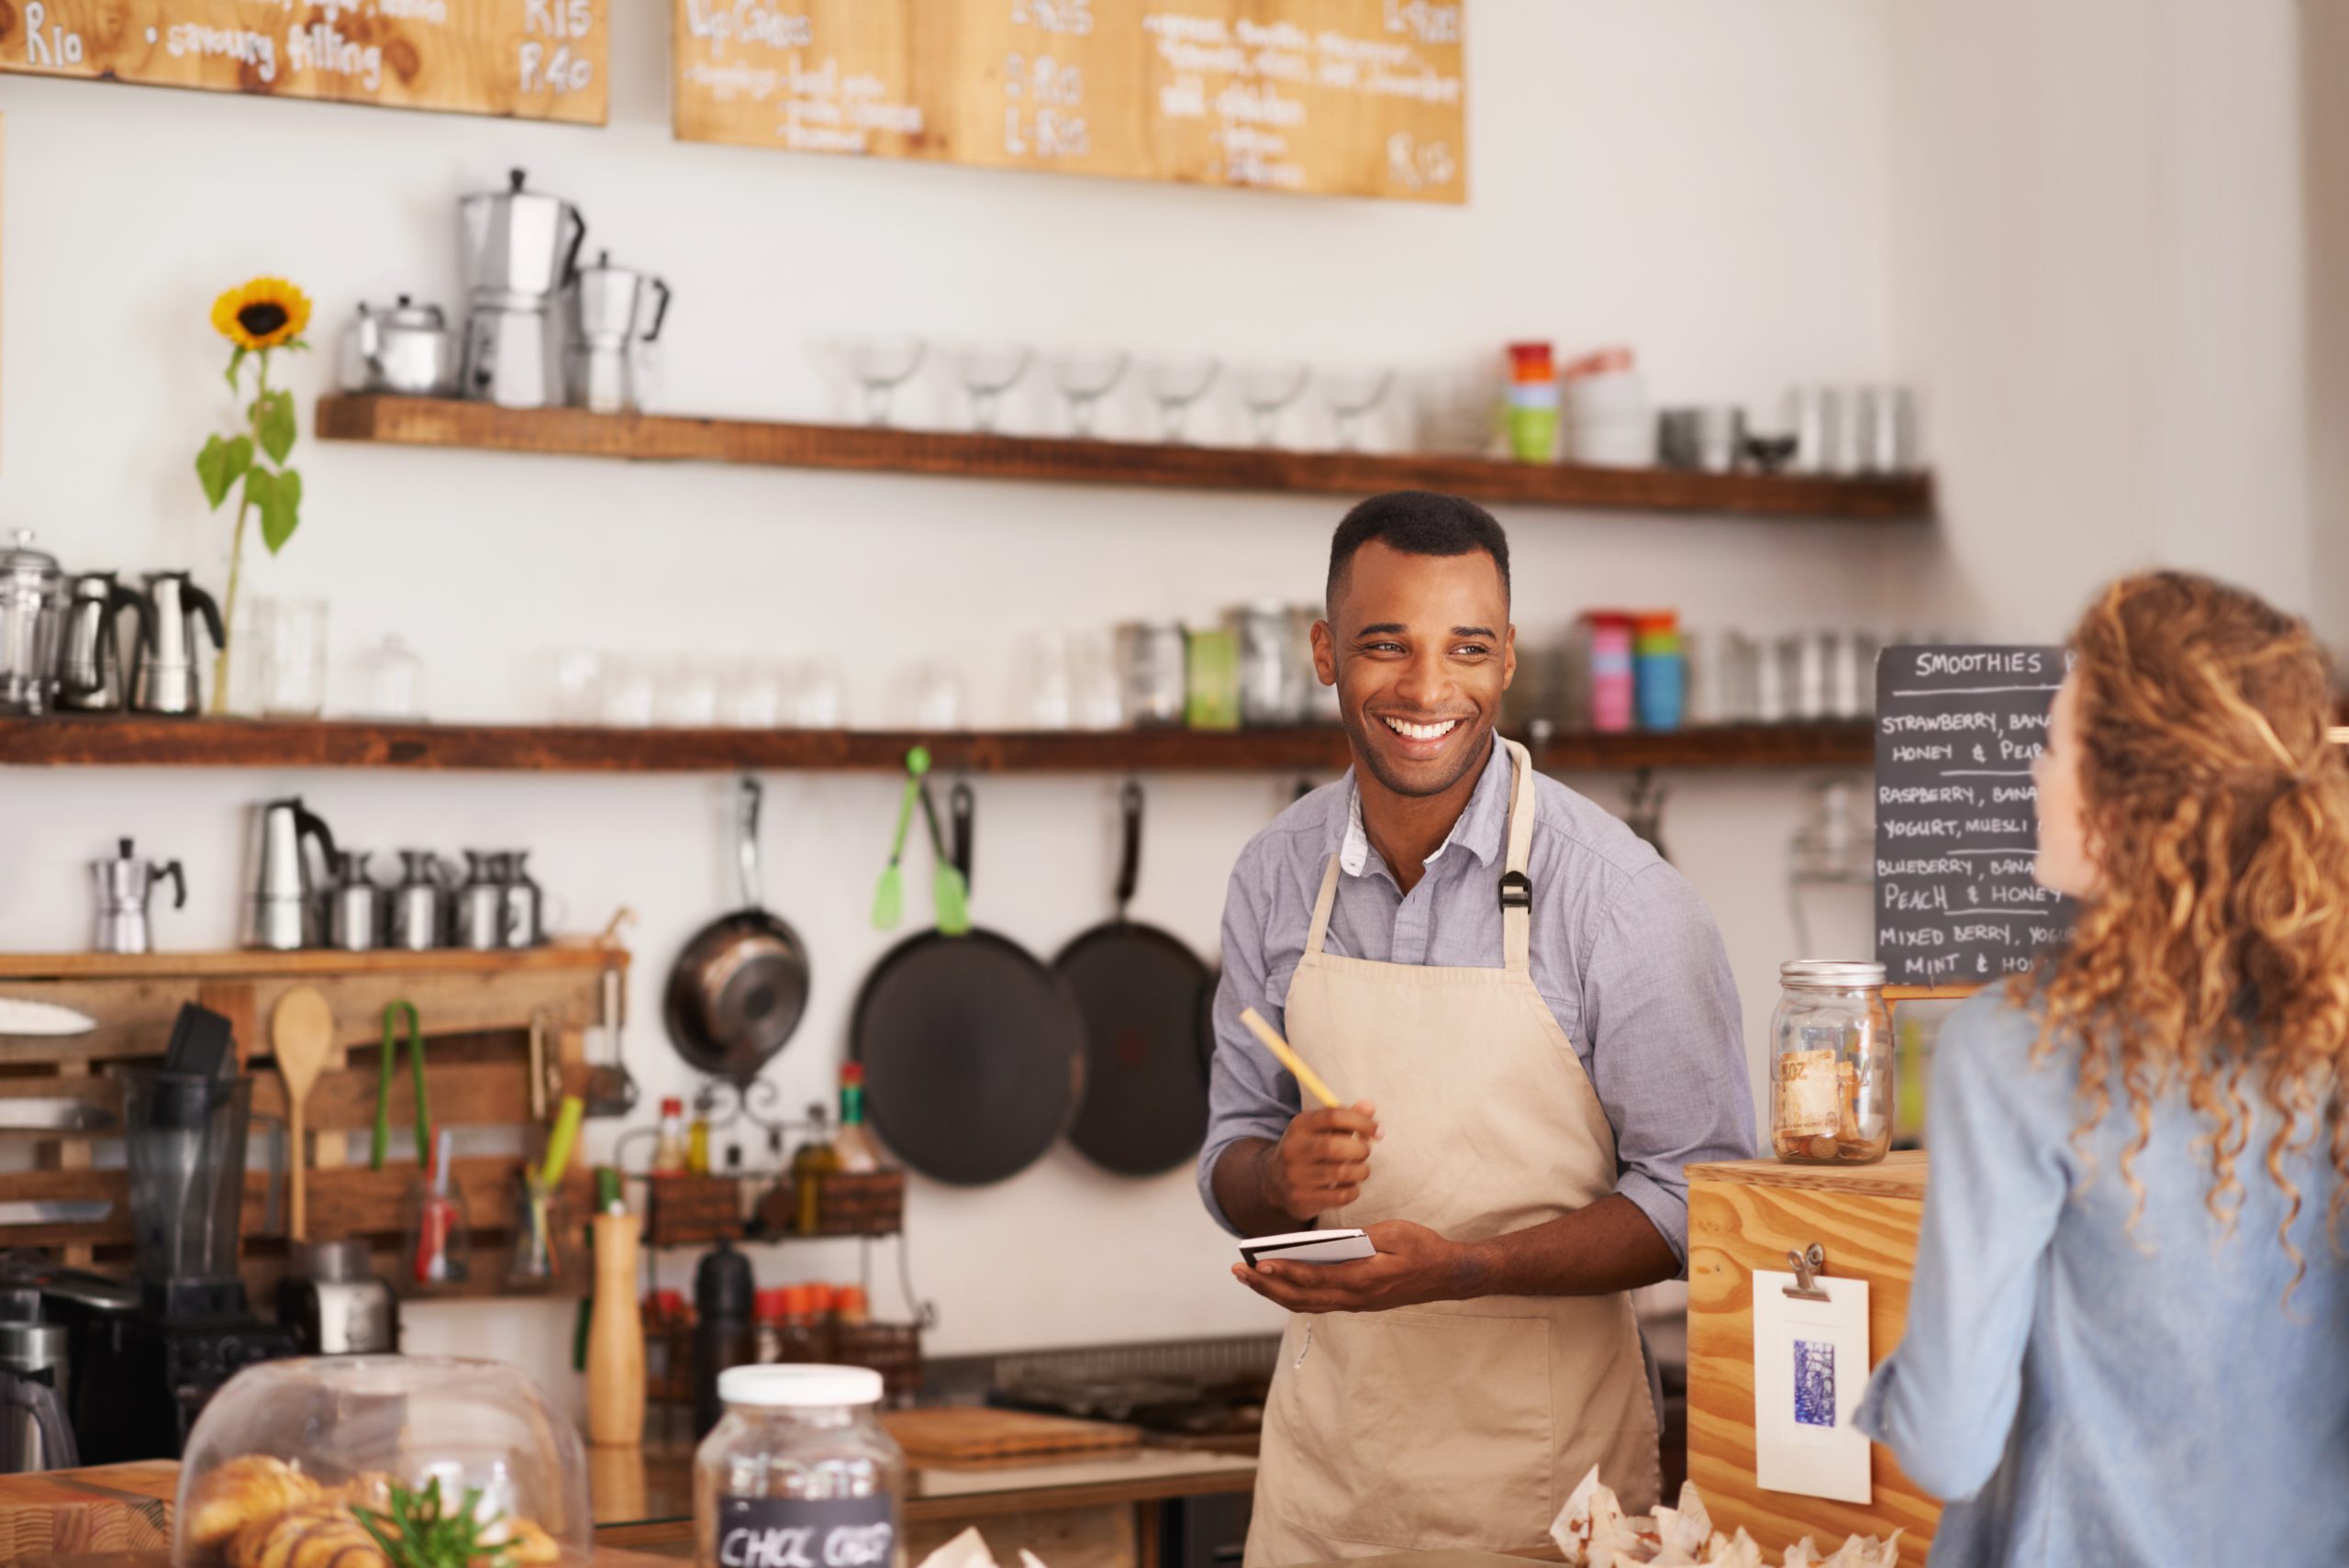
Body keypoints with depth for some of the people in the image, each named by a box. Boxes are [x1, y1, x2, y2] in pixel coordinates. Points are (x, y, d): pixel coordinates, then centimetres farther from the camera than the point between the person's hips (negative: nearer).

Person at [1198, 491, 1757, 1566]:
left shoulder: (1616, 894, -13)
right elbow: (1231, 1153, 10)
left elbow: (1696, 1197, -11)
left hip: (1541, 1448, -4)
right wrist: (1281, 1177, -13)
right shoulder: (1276, 876, 2)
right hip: (1324, 1439, 4)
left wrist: (1462, 1267, -23)